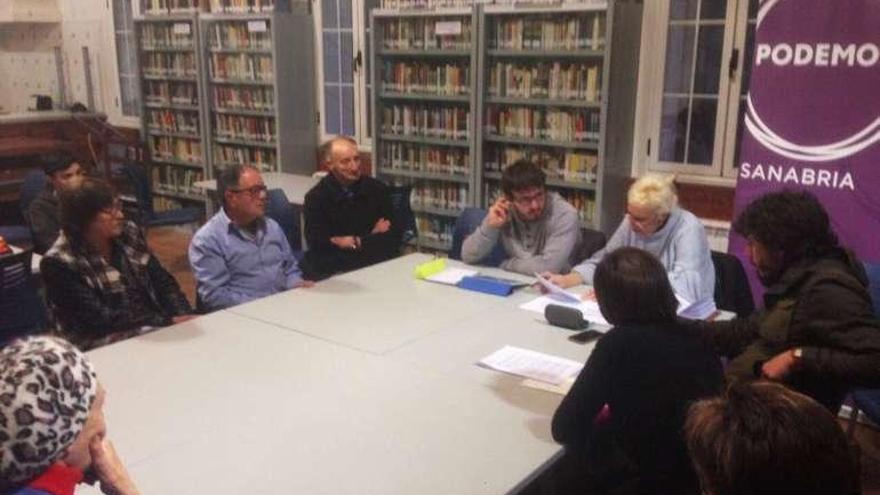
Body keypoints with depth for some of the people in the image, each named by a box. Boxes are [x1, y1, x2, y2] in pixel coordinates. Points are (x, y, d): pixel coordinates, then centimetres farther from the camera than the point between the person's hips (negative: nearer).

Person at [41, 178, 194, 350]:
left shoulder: (129, 234, 5)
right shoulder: (59, 263, -12)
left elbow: (162, 280, 7)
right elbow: (101, 319, -16)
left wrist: (183, 316, -12)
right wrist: (167, 322, -20)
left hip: (155, 329, 6)